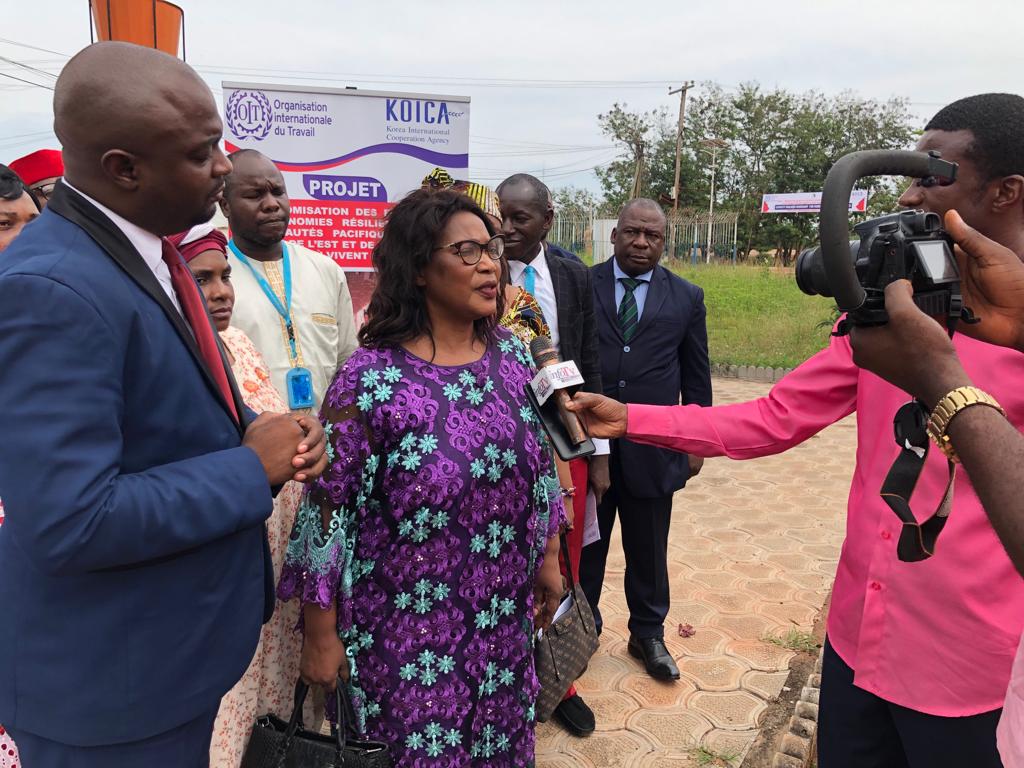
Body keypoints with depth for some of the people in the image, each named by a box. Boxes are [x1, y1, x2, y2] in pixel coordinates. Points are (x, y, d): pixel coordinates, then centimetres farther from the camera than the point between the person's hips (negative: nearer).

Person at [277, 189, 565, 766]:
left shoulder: (511, 356, -2)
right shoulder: (372, 380, -19)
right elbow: (328, 510, -14)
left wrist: (549, 558, 13)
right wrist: (321, 636, -8)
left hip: (504, 615, 5)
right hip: (409, 629, -5)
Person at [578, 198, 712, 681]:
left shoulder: (687, 298, 5)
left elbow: (697, 377, 8)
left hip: (653, 447, 1)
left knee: (648, 550, 14)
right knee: (585, 544, 13)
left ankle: (648, 633, 35)